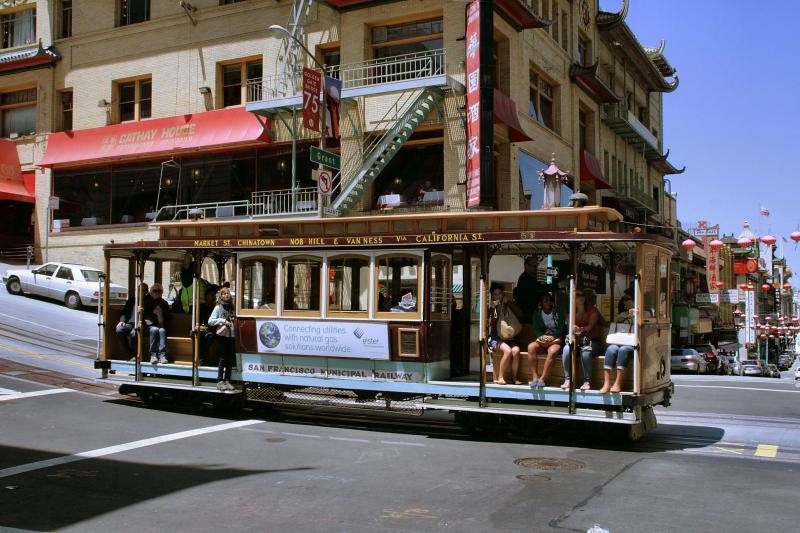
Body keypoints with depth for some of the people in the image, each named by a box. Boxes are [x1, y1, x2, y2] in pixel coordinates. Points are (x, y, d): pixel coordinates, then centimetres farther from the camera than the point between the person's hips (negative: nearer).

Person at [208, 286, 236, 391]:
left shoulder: (232, 307, 13)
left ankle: (227, 380, 13)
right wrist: (223, 321, -14)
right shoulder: (218, 307, 0)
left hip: (231, 334, 5)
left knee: (231, 359, 5)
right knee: (223, 358, -3)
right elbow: (210, 321, -6)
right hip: (223, 335, -5)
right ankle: (220, 381, 3)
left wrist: (234, 320, 2)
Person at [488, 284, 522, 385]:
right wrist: (493, 309, -14)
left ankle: (514, 377, -20)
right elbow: (491, 324, -6)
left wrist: (507, 303, -6)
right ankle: (500, 377, -24)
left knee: (516, 350, -29)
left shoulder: (508, 307, 13)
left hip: (509, 338, 3)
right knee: (507, 350, -32)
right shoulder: (491, 308, 6)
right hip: (496, 338, -3)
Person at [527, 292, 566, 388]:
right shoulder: (537, 314, 10)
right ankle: (534, 377, -32)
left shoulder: (558, 312, 3)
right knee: (531, 347, -29)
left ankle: (542, 379, -36)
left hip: (555, 340, -3)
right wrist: (542, 337, -20)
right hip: (542, 340, 3)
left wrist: (551, 338, -20)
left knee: (553, 351, -37)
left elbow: (561, 328, -6)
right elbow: (536, 329, 1)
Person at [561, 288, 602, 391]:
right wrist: (572, 335, -21)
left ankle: (587, 382, -30)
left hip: (592, 341, -3)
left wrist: (581, 330, -38)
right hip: (577, 341, 3)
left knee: (585, 351, -37)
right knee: (566, 349, -29)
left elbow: (590, 326, -17)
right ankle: (567, 380, -29)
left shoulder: (593, 311, -1)